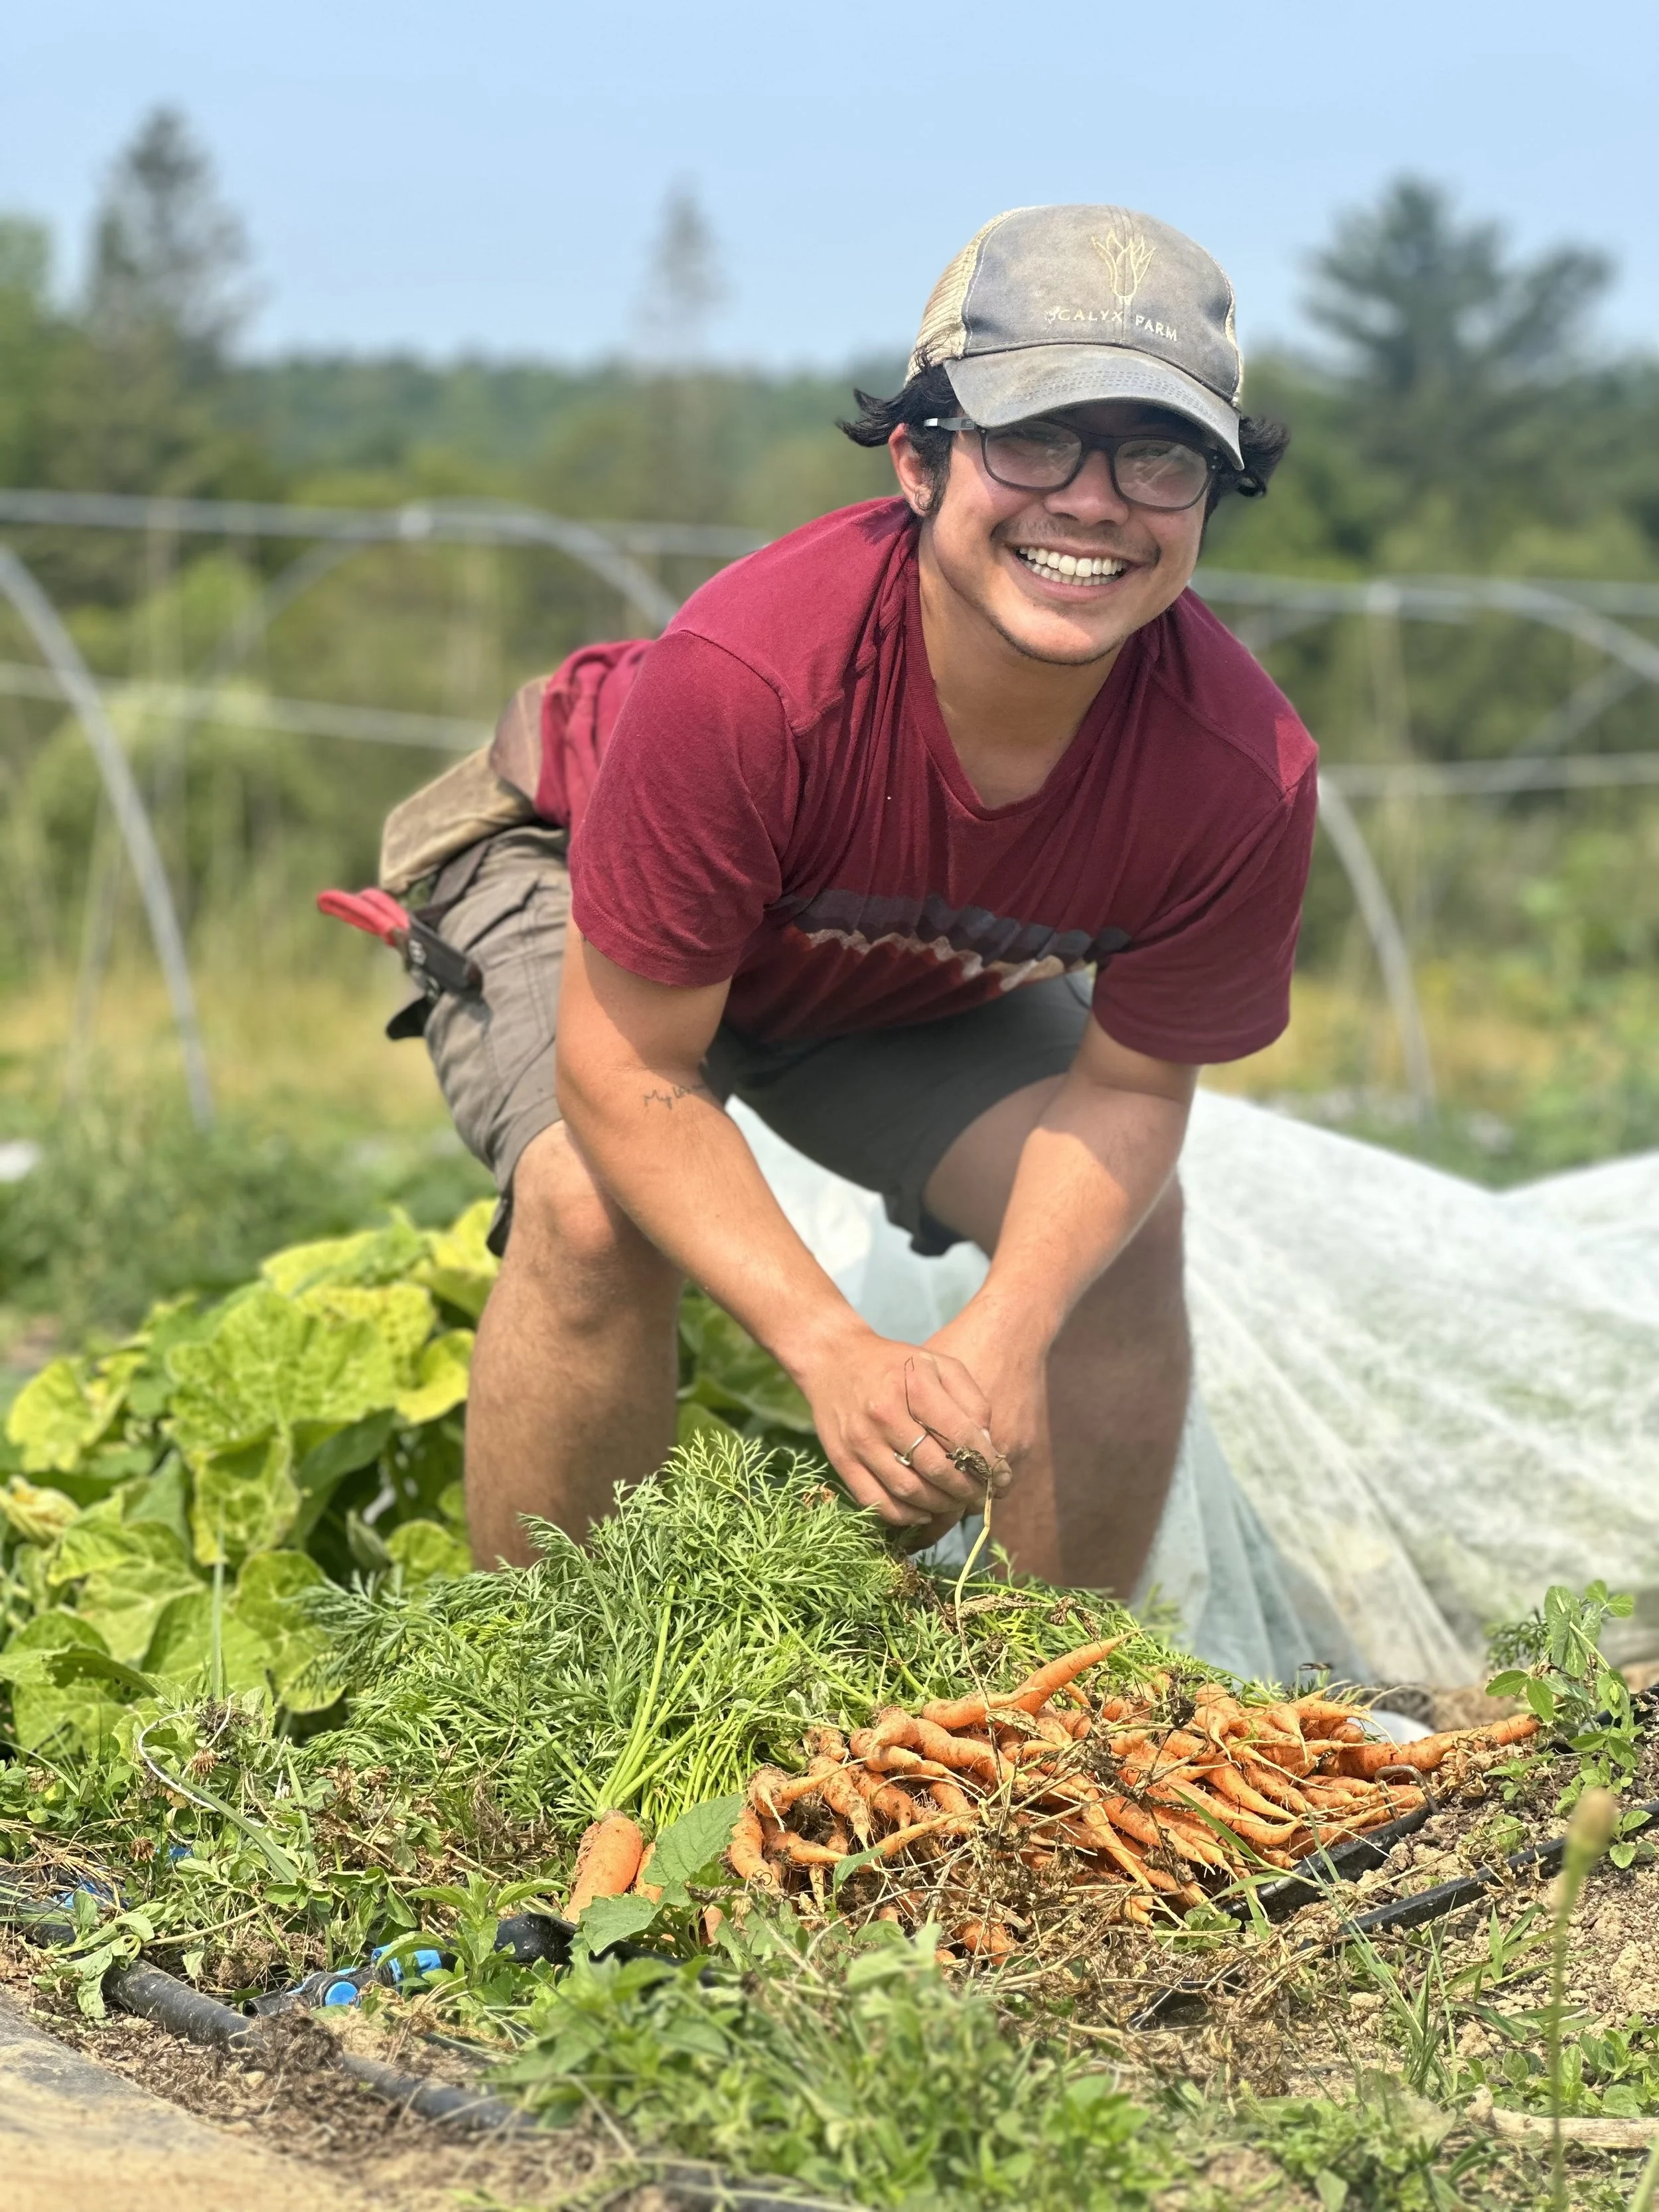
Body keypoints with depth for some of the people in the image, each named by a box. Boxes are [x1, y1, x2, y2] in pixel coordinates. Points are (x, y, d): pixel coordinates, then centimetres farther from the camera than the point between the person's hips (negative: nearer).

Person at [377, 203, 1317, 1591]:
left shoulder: (1243, 771, -32)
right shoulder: (740, 679, -44)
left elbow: (1130, 1086, -18)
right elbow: (625, 1074, -34)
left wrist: (1004, 1338, -37)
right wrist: (838, 1356, -43)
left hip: (923, 984, 4)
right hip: (574, 877, -4)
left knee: (1126, 1227, -15)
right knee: (596, 1207, -31)